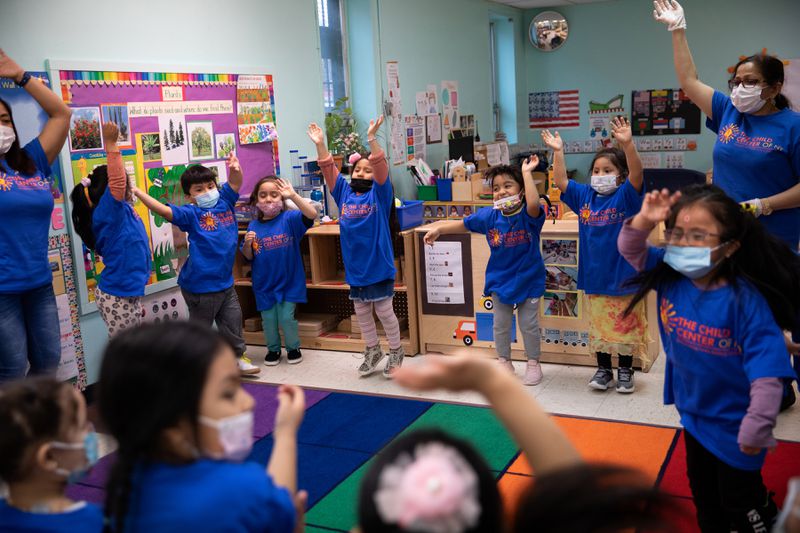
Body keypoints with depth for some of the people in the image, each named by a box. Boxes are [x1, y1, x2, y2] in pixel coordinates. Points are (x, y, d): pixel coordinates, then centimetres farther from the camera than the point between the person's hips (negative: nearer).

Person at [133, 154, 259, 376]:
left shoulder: (224, 202, 3)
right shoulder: (191, 214, -11)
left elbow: (234, 182, 1)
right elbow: (164, 210, -21)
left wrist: (235, 168, -21)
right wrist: (137, 191, -29)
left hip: (226, 281, 5)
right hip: (201, 285, -5)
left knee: (233, 322, 18)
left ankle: (238, 358, 35)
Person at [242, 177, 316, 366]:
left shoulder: (289, 219, -10)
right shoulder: (254, 226, -1)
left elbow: (311, 214, -28)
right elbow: (248, 257, 5)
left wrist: (293, 195, -34)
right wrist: (248, 243, -16)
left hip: (288, 281, -3)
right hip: (264, 284, 3)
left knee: (287, 317, 1)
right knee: (268, 319, 11)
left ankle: (293, 348, 25)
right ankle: (273, 349, 33)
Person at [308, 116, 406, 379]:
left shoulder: (379, 193, -7)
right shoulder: (344, 192, 5)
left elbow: (381, 167, -22)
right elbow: (328, 169, 0)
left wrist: (371, 139, -32)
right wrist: (319, 144, -10)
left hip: (378, 264, -5)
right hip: (354, 266, 5)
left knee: (384, 311, 7)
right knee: (362, 312, 17)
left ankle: (396, 352, 26)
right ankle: (373, 351, 35)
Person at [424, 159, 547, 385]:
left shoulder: (528, 215, -18)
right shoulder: (489, 216, -6)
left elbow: (533, 204, -42)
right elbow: (463, 224, 7)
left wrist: (526, 173, -37)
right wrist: (439, 229, 0)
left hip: (528, 279, -4)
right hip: (500, 280, 4)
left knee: (529, 324, 9)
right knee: (501, 325, 15)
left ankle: (533, 363, 28)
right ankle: (504, 362, 33)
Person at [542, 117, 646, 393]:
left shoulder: (626, 195, -8)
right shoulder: (584, 195, 6)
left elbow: (637, 174, -25)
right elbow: (561, 181, 6)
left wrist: (628, 144, -38)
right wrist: (558, 152, -4)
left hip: (623, 275, -4)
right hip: (594, 275, 4)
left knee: (626, 326, 8)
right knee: (598, 326, 13)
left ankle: (625, 371, 23)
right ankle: (603, 370, 26)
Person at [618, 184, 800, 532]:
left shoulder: (745, 300, -29)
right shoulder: (669, 276, -13)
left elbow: (767, 373, -28)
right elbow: (630, 250, -7)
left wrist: (756, 431, -24)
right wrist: (644, 221, -28)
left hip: (733, 425, -5)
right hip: (693, 413, 6)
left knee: (741, 503, 15)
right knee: (702, 491, 25)